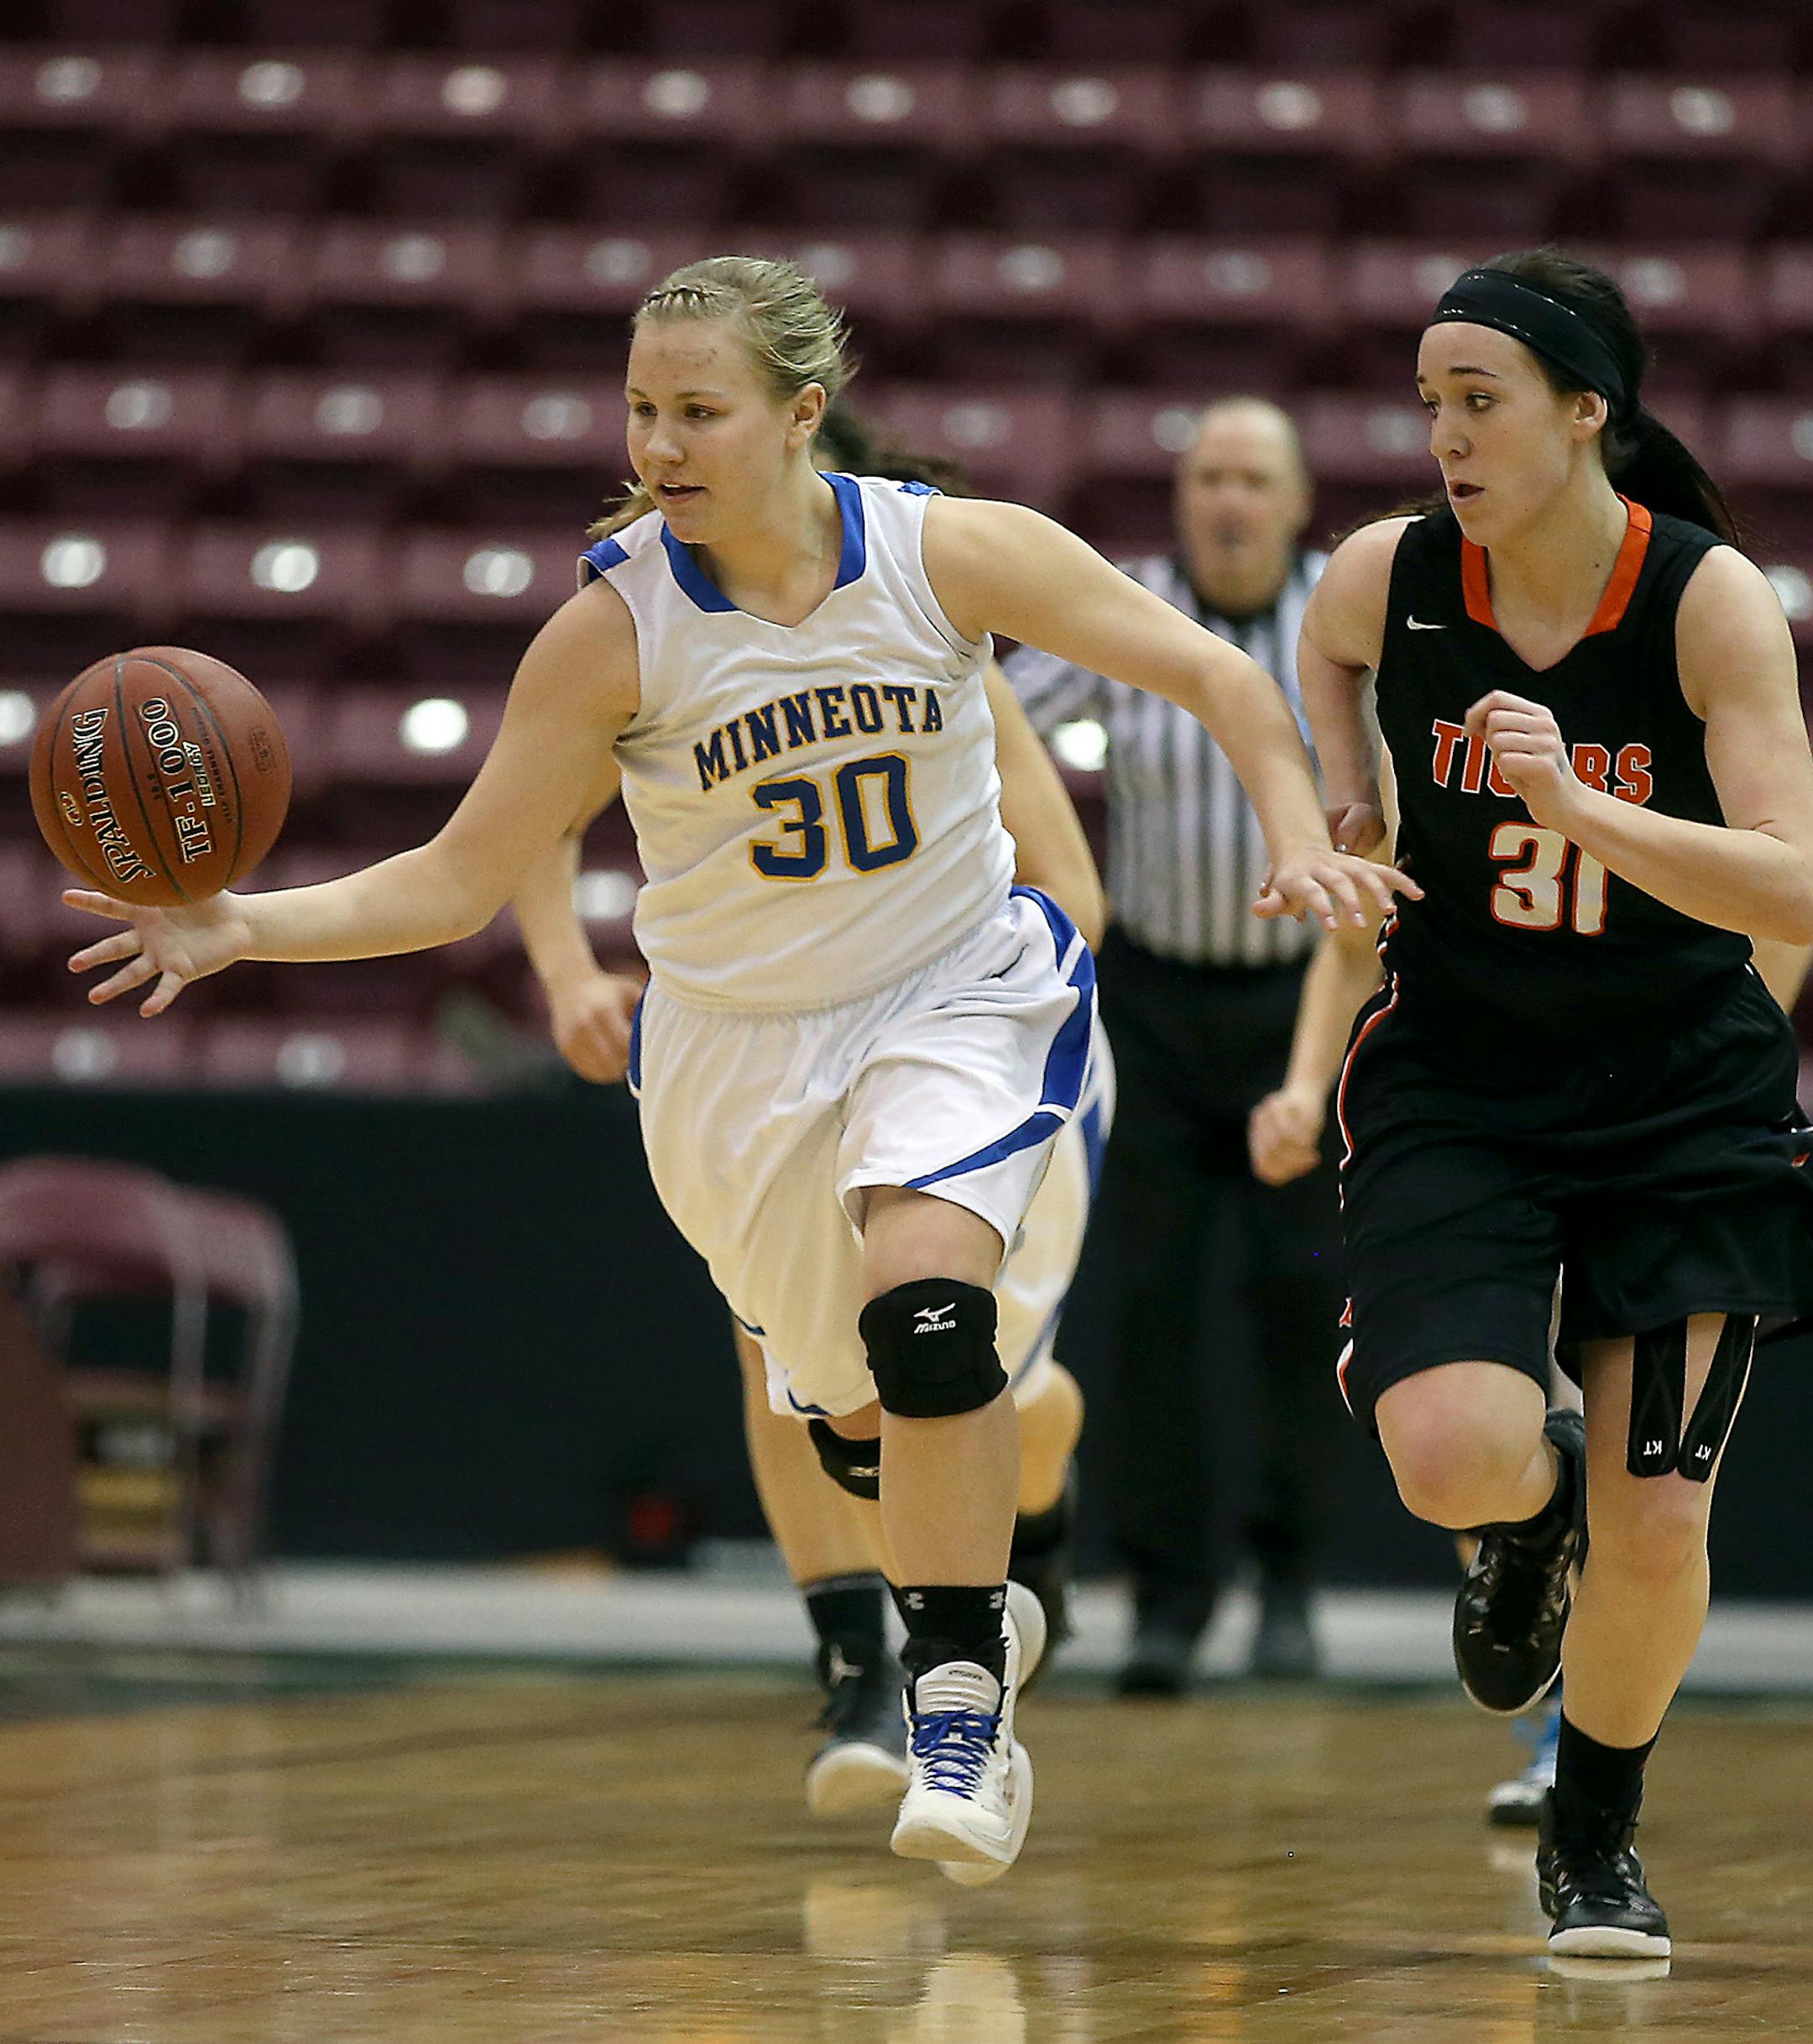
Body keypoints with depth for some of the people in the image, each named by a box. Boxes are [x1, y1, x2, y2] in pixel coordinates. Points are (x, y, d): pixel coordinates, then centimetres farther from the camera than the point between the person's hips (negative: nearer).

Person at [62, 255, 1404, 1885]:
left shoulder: (952, 553, -18)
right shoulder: (614, 630, -18)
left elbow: (1211, 673, -8)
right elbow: (456, 883, -13)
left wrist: (1298, 839, -24)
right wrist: (243, 926, -27)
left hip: (962, 988, -2)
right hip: (741, 1038, 2)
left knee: (923, 1300, -28)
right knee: (855, 1411, 13)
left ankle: (962, 1700, -14)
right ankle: (975, 1609, 46)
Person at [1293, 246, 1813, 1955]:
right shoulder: (1389, 579, -9)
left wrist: (1579, 810, -37)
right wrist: (1351, 797, 4)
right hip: (1454, 1085, 1)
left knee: (1657, 1530, -3)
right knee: (1454, 1459, -22)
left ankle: (1594, 1840, 26)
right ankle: (1532, 1509, 17)